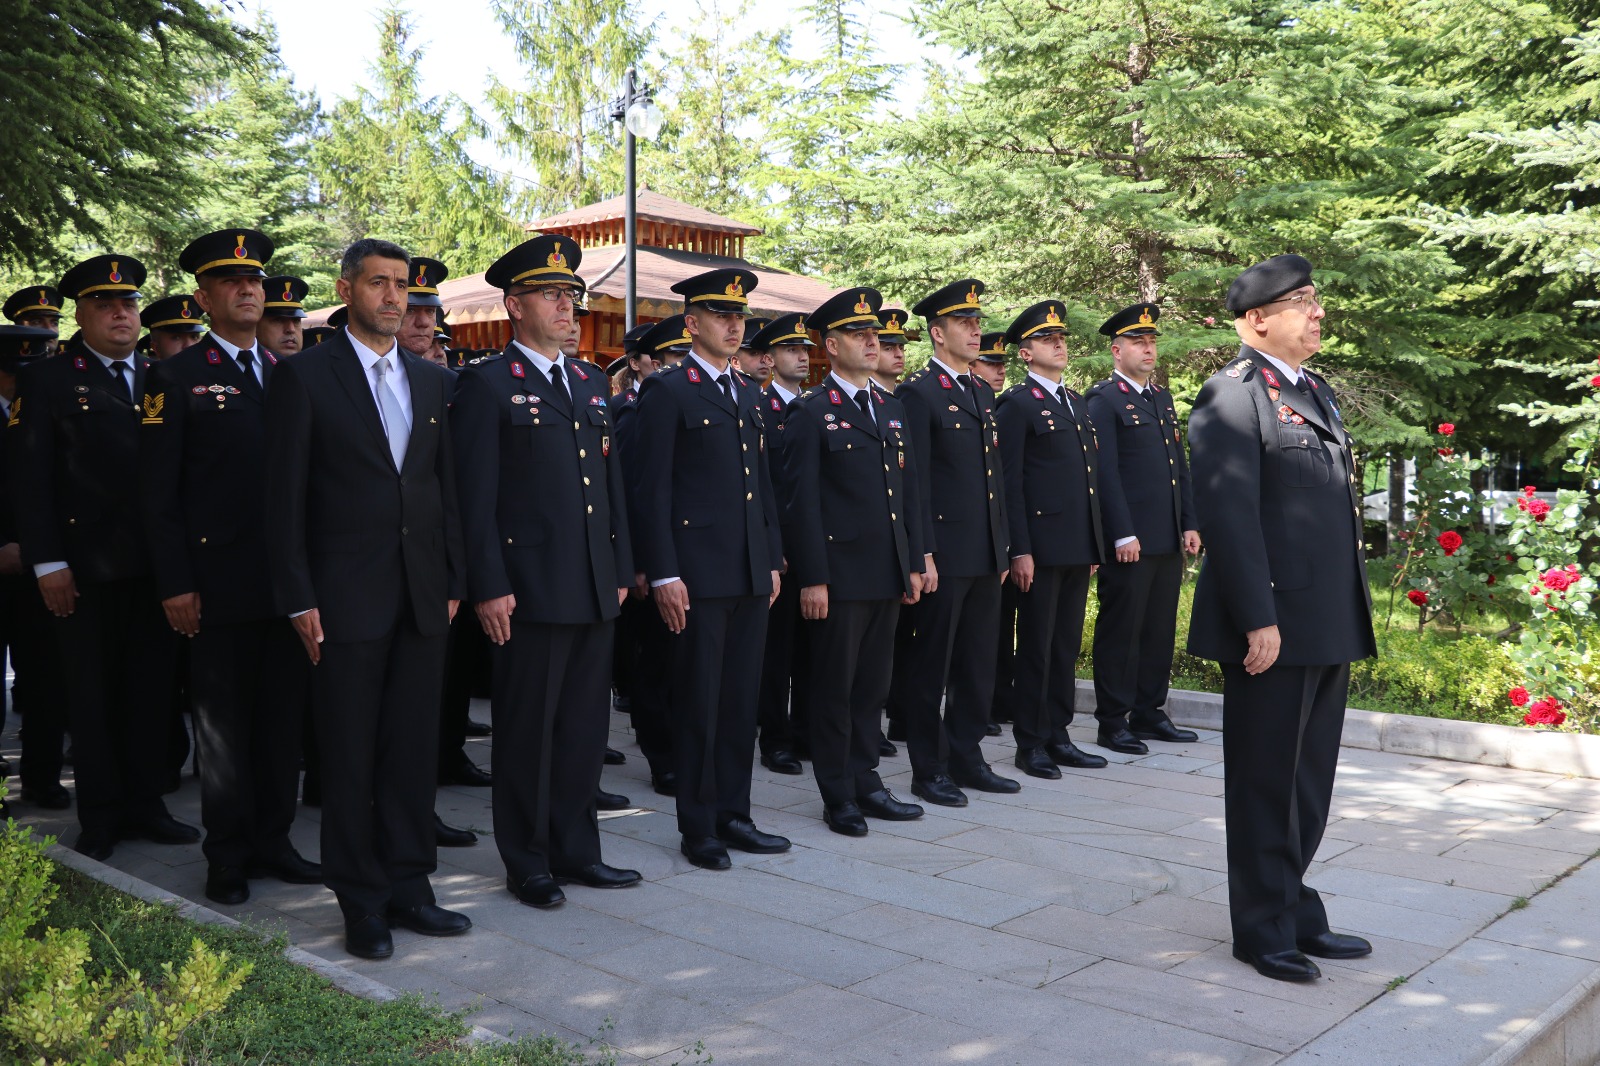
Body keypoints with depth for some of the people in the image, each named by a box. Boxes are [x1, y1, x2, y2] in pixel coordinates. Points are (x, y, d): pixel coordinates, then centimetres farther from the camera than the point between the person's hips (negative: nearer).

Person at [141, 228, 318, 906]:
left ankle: (272, 841, 22)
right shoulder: (176, 378, -1)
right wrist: (175, 584, -11)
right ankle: (228, 857, 17)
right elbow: (159, 492, -5)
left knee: (284, 716, 10)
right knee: (223, 723, 5)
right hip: (219, 581, -4)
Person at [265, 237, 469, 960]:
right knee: (350, 757, 4)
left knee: (414, 749, 10)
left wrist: (453, 582, 8)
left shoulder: (432, 381, 12)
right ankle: (362, 903, 15)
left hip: (422, 599, 5)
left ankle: (408, 887, 21)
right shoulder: (305, 376, -2)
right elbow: (285, 495, -5)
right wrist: (299, 599, -10)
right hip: (346, 597, -4)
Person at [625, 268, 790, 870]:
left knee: (741, 700, 11)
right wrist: (663, 574, -15)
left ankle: (733, 815, 22)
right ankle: (698, 828, 12)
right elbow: (649, 489, -10)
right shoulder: (667, 392, -5)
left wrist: (773, 560, 15)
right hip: (698, 570, -7)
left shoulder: (749, 395, 17)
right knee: (699, 702, 1)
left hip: (751, 572, 7)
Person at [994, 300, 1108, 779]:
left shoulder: (1076, 402, 18)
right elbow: (1010, 483, -11)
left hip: (1079, 548, 7)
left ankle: (1058, 737, 21)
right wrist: (1019, 551, -16)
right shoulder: (1015, 405, -6)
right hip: (1040, 548, -7)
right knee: (1036, 647, 1)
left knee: (1067, 646, 12)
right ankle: (1030, 744, 10)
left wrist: (1095, 542, 16)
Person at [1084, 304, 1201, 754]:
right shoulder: (1103, 400, -6)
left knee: (1160, 629, 12)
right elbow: (1105, 473, -13)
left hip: (1168, 539, 8)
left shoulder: (1162, 398, 18)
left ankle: (1148, 714, 22)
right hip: (1129, 541, -8)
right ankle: (1112, 722, 7)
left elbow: (1180, 466, 19)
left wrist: (1190, 525, 12)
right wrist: (1123, 535, -17)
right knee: (1120, 630, -1)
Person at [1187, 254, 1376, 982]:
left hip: (1330, 626, 9)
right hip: (1274, 625, -9)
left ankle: (1295, 911, 30)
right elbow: (1228, 513, -18)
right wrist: (1258, 619, -22)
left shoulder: (1319, 392, 17)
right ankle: (1264, 929, 18)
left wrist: (1352, 618, 17)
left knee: (1309, 780, 17)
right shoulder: (1232, 396, -11)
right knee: (1266, 781, 4)